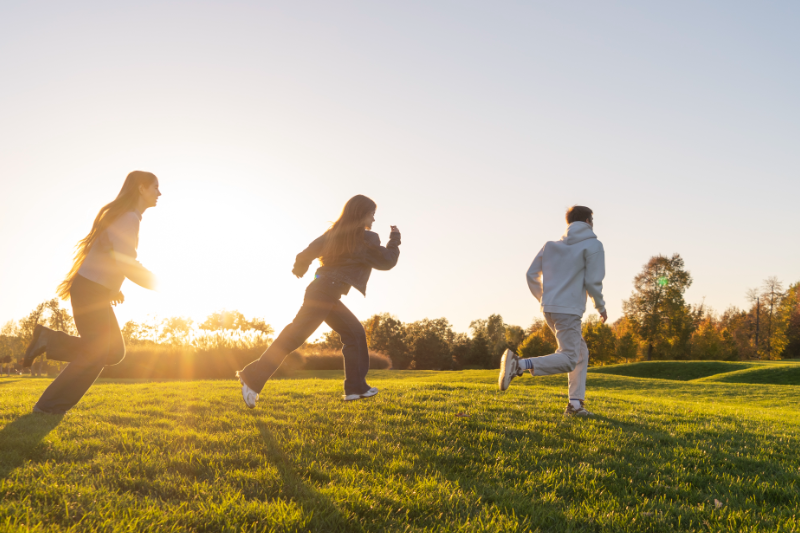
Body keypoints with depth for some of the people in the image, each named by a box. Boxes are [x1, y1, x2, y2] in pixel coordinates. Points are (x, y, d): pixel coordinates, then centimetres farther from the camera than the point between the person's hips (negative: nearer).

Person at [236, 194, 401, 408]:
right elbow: (387, 261, 3)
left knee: (354, 332, 14)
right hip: (327, 292, -9)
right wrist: (395, 239, 17)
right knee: (295, 335, -11)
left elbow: (306, 254, 10)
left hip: (321, 289, 9)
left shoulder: (335, 233, 15)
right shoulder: (366, 239, -6)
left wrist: (299, 269, 29)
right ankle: (252, 378, -12)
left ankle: (356, 387, 12)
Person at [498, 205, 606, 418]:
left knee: (581, 353, 17)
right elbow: (592, 282, -9)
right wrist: (601, 308, 6)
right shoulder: (593, 245, -1)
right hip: (568, 310, -8)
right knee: (568, 360, -12)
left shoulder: (550, 245, 17)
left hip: (549, 310, 8)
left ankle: (575, 404, 9)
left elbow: (532, 275, 13)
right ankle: (519, 364, -31)